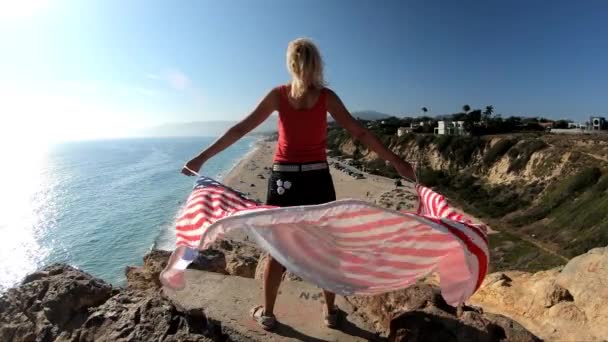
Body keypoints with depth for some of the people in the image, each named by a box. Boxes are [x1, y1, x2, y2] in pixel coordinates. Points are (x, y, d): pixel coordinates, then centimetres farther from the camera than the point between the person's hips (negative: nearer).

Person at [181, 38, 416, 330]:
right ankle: (330, 311, 29)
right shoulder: (326, 97, -1)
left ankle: (267, 313, 27)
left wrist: (203, 157, 2)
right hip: (317, 178, 0)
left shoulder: (278, 95, -1)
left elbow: (240, 129, -3)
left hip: (283, 178, 0)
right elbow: (360, 133, -4)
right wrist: (396, 162, 2)